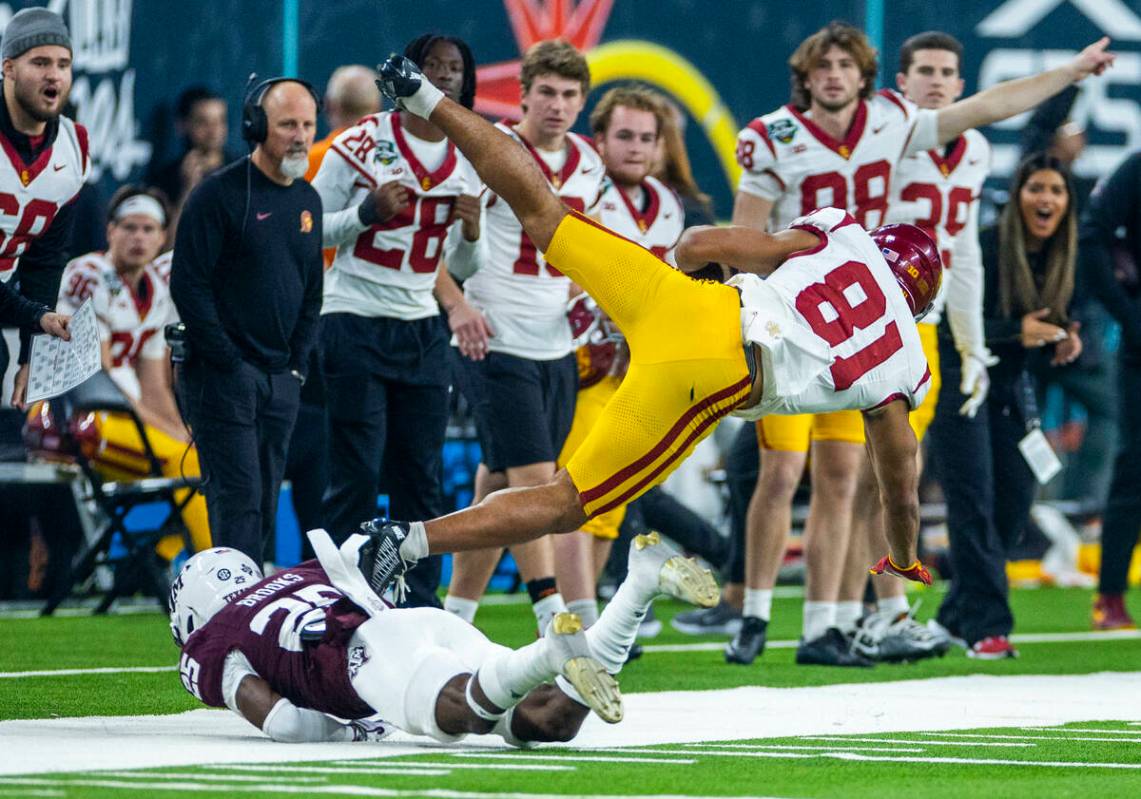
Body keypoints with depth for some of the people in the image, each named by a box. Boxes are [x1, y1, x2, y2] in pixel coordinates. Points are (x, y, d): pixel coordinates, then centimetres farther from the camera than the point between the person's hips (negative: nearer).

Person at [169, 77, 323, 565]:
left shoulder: (308, 201, 14)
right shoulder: (219, 194, -9)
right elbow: (189, 285, -12)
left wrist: (298, 364, 8)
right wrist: (228, 364, -14)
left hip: (281, 378, 7)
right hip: (222, 374, -7)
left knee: (265, 503, 7)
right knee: (239, 495, -12)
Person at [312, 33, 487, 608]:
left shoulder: (467, 162, 10)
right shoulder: (362, 144, -5)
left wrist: (472, 230, -5)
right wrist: (368, 212, -18)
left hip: (421, 335, 5)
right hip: (354, 328, -5)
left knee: (421, 479, 5)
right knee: (355, 479, -7)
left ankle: (421, 610, 10)